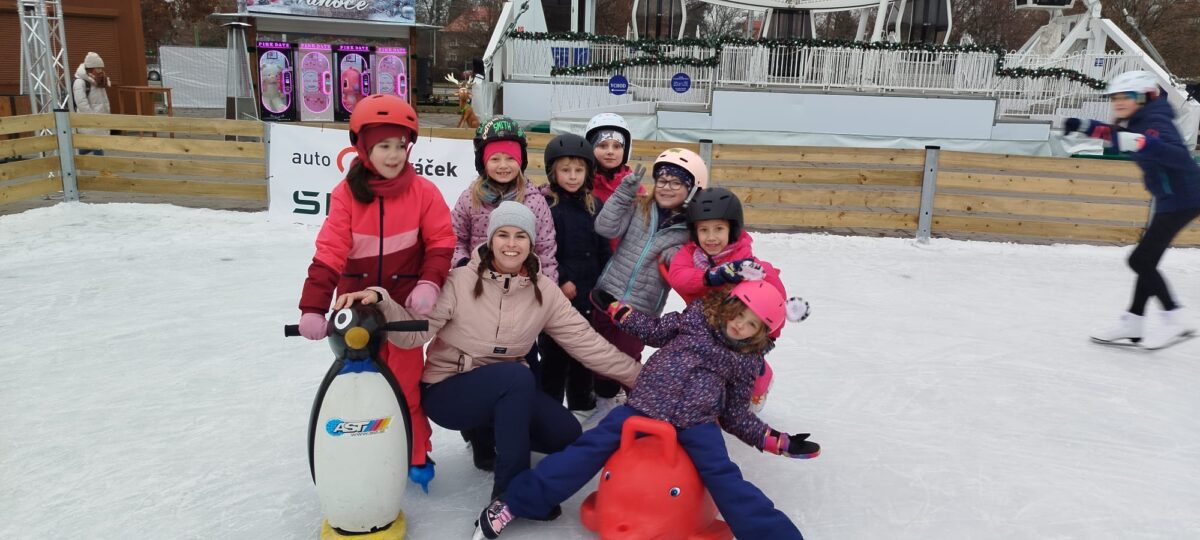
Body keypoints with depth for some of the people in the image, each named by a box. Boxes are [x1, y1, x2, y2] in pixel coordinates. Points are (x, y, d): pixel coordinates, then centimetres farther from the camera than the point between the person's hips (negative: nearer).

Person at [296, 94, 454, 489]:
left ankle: (416, 454, 22)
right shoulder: (347, 193, -9)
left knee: (406, 379, 2)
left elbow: (441, 241, -4)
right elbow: (329, 252, -13)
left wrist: (429, 283, -18)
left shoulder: (423, 191, -9)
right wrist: (313, 307, -20)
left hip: (405, 302, -1)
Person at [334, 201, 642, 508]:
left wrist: (635, 375, -7)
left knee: (566, 435, -10)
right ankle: (511, 490, -20)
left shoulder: (544, 291, -4)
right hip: (446, 390, -5)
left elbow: (584, 340, -3)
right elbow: (414, 332, -22)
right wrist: (380, 300, -41)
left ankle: (494, 431, 18)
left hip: (508, 388, 5)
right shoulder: (460, 281, -15)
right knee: (516, 374, -33)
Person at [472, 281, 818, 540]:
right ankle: (513, 504, -9)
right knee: (593, 446, -13)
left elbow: (735, 414, 14)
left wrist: (777, 441, 6)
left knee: (725, 478, -21)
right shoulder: (696, 317, 9)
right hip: (646, 403, 0)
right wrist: (616, 308, 12)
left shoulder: (747, 362, 10)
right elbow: (653, 331, 18)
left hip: (697, 422, 1)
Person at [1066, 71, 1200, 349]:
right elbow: (1118, 137, 29)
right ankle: (1133, 323, 19)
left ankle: (1174, 319, -2)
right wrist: (1085, 126, 17)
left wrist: (1141, 142, -46)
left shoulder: (1154, 123, -20)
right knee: (1147, 260, 13)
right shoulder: (1137, 121, 8)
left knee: (1141, 260, -9)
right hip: (1170, 199, 10)